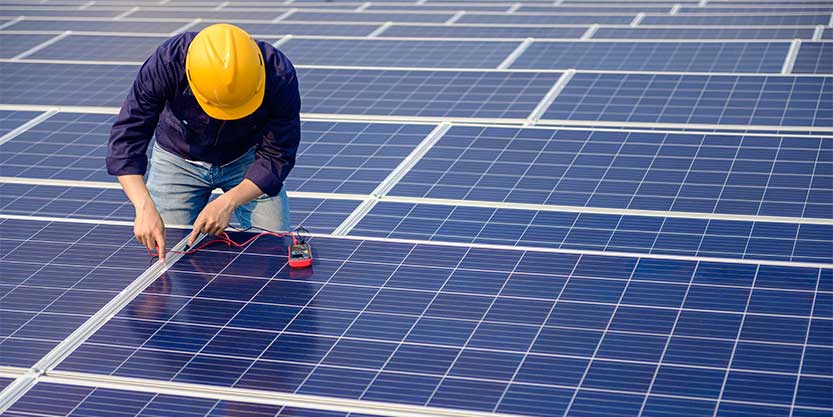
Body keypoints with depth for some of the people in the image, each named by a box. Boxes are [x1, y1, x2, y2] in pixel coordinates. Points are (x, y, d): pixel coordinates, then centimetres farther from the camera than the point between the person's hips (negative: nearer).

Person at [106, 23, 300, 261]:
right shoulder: (167, 63, -36)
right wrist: (145, 208, -46)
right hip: (178, 159, 0)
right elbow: (125, 139, -32)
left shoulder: (280, 76, -35)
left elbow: (276, 157, -24)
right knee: (166, 252, -3)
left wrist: (228, 202, -37)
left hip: (247, 159, 0)